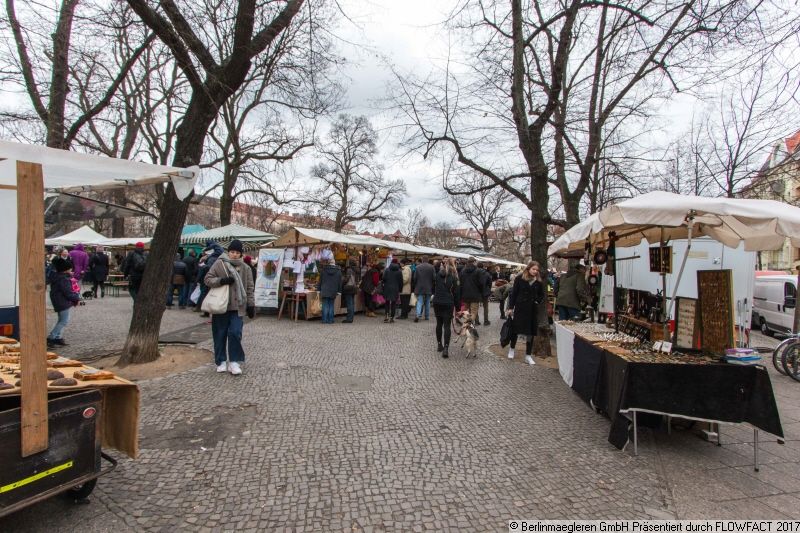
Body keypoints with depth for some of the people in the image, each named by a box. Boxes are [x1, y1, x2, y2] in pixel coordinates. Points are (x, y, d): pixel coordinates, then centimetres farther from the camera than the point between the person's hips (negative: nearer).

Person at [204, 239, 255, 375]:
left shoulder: (245, 268, 6)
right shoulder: (219, 264, 0)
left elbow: (249, 288, 9)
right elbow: (207, 279, -1)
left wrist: (251, 304, 4)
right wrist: (221, 280, -18)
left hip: (237, 307, 1)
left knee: (235, 333, -7)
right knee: (220, 335, 7)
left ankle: (234, 361, 5)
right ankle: (221, 361, 20)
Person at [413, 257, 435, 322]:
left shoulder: (417, 267, -2)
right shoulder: (431, 267, -3)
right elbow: (434, 278, -3)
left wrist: (415, 288, 8)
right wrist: (433, 287, 8)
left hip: (419, 288, 0)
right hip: (428, 288, 0)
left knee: (419, 302, -1)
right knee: (427, 302, 12)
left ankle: (418, 315, -20)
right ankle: (427, 316, 18)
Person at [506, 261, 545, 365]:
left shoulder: (539, 281, 2)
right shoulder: (519, 278, -7)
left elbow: (542, 295, 16)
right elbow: (513, 293, -5)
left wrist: (537, 302, -1)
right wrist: (510, 307, -8)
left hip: (532, 309, 3)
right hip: (520, 308, -2)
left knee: (530, 332, 4)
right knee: (515, 329, 6)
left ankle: (528, 356, 14)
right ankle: (512, 349, 30)